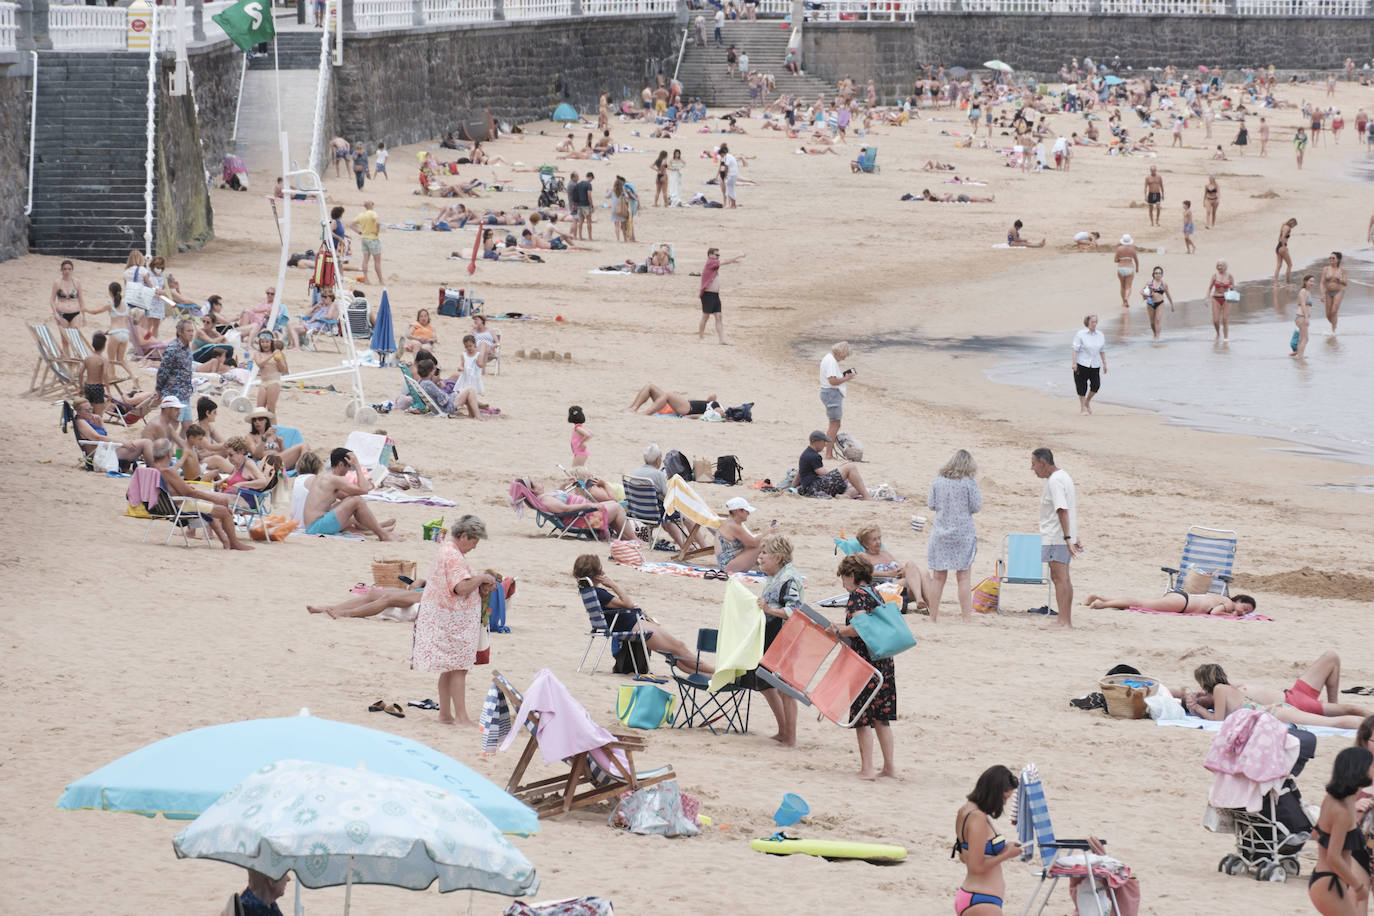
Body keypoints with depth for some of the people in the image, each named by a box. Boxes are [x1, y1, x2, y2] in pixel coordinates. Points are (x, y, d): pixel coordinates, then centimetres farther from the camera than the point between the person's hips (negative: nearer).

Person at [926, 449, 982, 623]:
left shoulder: (938, 481, 2)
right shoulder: (969, 482, -7)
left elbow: (931, 504, 6)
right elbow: (976, 506, -6)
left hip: (940, 533, 3)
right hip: (963, 533, -3)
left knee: (938, 577, 7)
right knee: (963, 577, 1)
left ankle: (933, 616, 10)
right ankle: (966, 615, -2)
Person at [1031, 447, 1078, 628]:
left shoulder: (1054, 481, -16)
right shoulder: (1063, 476, 17)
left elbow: (1062, 510, -23)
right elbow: (1073, 508, 22)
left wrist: (1067, 538, -28)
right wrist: (1073, 538, 25)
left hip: (1056, 537, -11)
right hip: (1064, 537, 11)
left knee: (1059, 578, -12)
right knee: (1063, 578, 15)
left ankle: (1063, 622, -15)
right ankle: (1068, 620, 19)